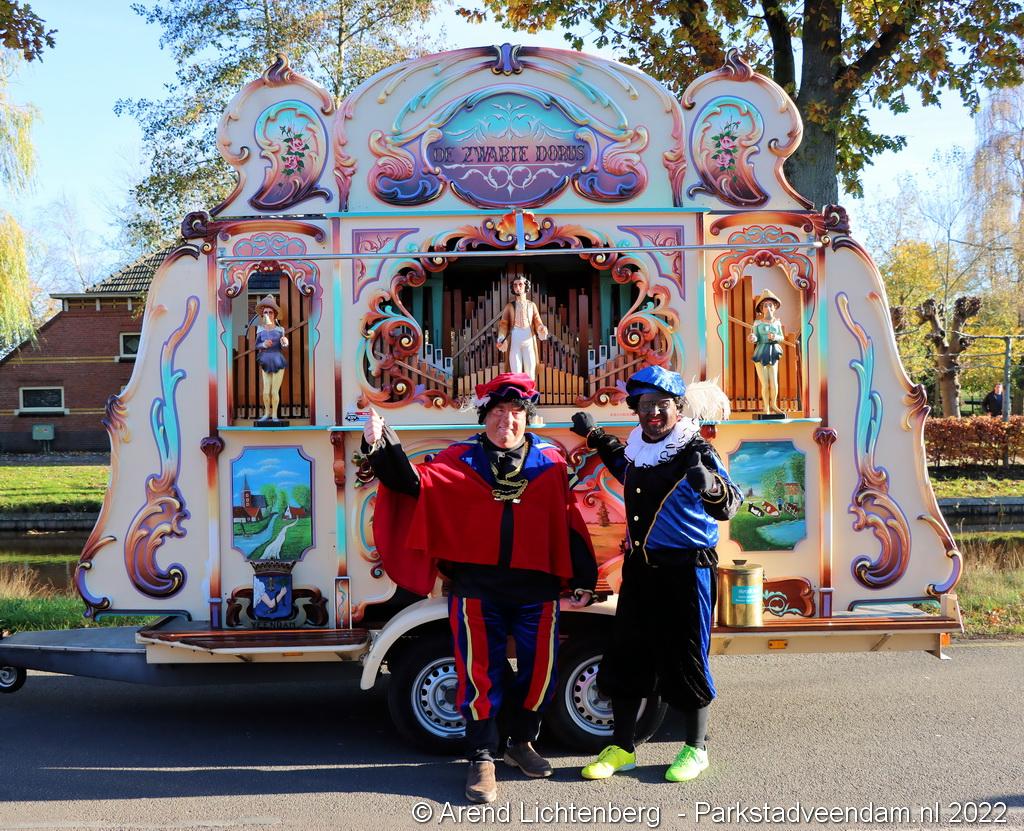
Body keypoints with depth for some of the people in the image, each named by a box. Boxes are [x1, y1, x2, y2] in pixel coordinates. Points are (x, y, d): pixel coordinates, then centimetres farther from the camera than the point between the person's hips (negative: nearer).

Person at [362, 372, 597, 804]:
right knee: (481, 674, 2)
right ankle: (482, 758, 15)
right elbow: (417, 482, -12)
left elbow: (568, 524, 7)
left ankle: (521, 742, 34)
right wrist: (382, 449, -28)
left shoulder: (550, 461, 5)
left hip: (536, 589, 2)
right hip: (477, 588, -2)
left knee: (540, 669, 11)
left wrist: (582, 578, 9)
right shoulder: (461, 458, 1)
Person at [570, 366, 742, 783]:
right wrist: (595, 436, 30)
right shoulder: (637, 449, 7)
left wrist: (710, 486, -48)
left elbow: (728, 505, -27)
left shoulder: (695, 452, -13)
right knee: (626, 655, 9)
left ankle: (695, 749, 22)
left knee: (684, 658, 3)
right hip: (640, 567, 7)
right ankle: (622, 748, 23)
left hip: (686, 570, -6)